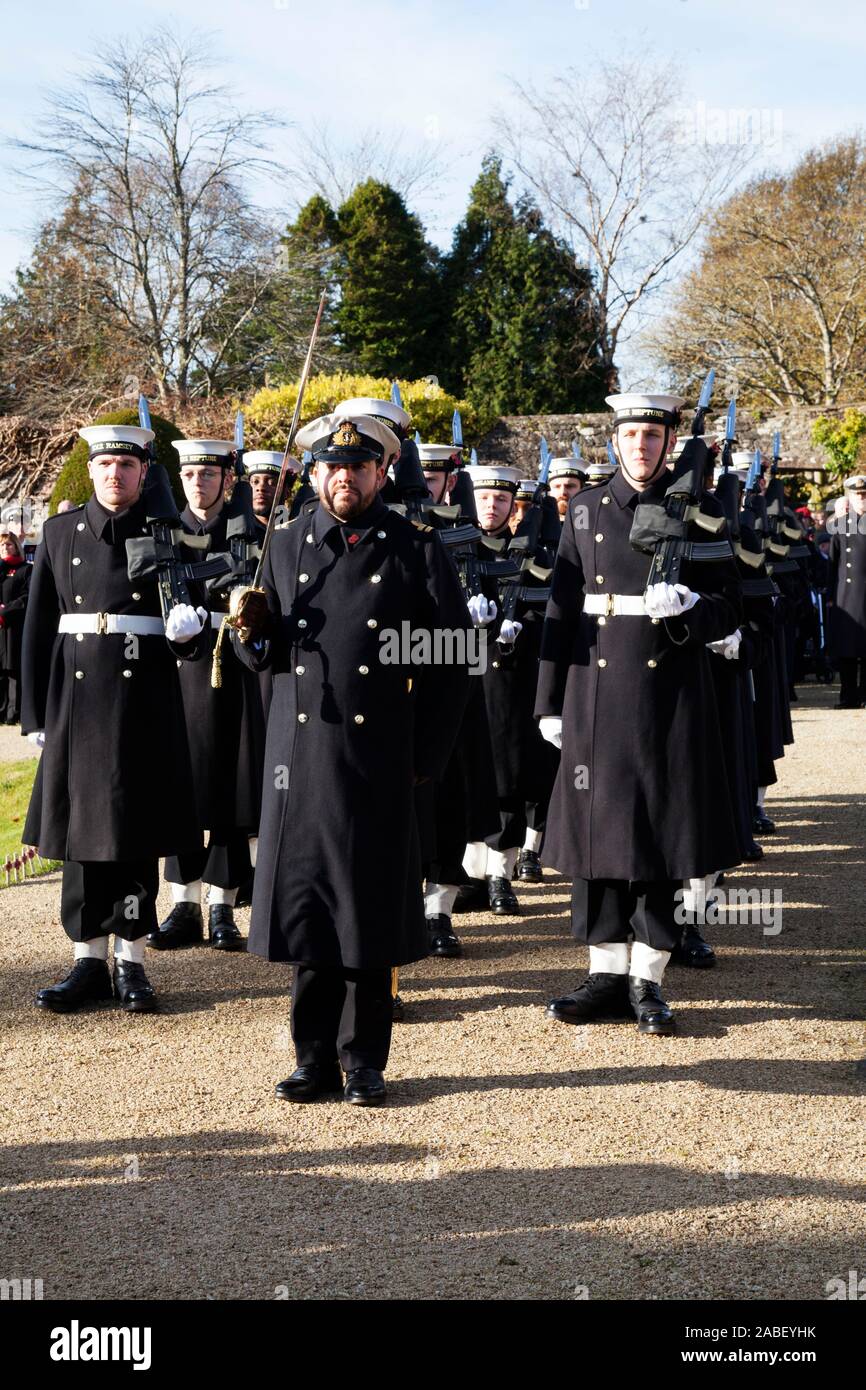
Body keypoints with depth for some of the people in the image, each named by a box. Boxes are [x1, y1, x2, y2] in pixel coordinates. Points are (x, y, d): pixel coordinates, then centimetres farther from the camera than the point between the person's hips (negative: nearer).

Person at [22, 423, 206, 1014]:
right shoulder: (61, 533, 8)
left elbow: (193, 619, 7)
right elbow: (39, 628, 7)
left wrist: (188, 629, -18)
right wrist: (36, 716, 3)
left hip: (145, 704, -2)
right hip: (77, 700, 2)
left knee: (136, 836, 1)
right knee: (80, 831, 5)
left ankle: (132, 961, 11)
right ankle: (89, 961, 14)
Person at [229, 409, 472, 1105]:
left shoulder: (416, 547, 2)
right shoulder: (287, 543, 11)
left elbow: (452, 655, 2)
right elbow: (269, 654, 15)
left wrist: (426, 754, -2)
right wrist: (253, 629, -8)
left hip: (378, 757, -3)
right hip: (299, 754, 3)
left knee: (370, 906, 3)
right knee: (305, 902, 6)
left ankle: (365, 1060, 15)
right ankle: (316, 1060, 17)